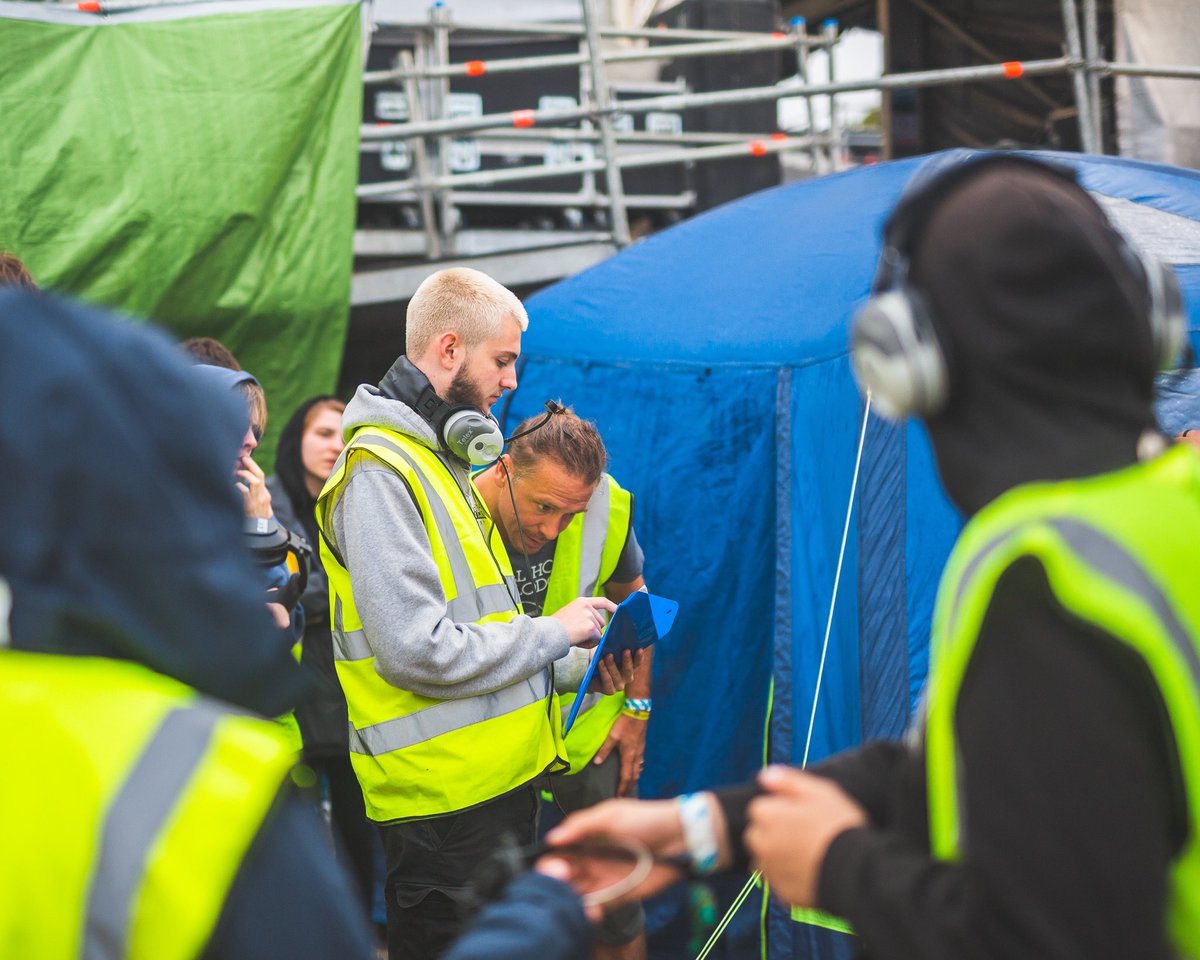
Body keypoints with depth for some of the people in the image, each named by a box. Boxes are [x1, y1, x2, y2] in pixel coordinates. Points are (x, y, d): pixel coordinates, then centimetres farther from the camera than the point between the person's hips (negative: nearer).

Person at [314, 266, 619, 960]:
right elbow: (416, 652, -23)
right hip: (446, 797, -10)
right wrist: (552, 634, -12)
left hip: (502, 774, 10)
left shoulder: (443, 459, 17)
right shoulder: (378, 472, -16)